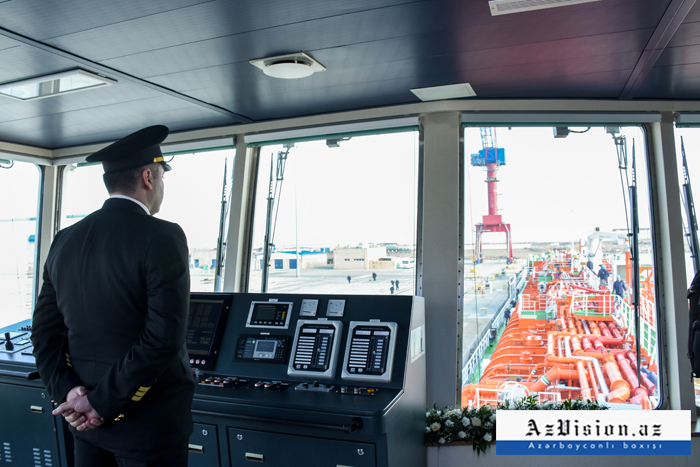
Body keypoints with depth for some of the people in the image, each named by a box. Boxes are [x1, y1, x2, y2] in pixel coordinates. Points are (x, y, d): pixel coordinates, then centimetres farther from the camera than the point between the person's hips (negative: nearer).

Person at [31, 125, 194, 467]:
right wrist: (102, 403, -14)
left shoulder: (65, 241, 3)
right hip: (149, 422, -6)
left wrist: (67, 392, -2)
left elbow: (45, 330, 4)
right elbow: (163, 340, -23)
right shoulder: (162, 238, -18)